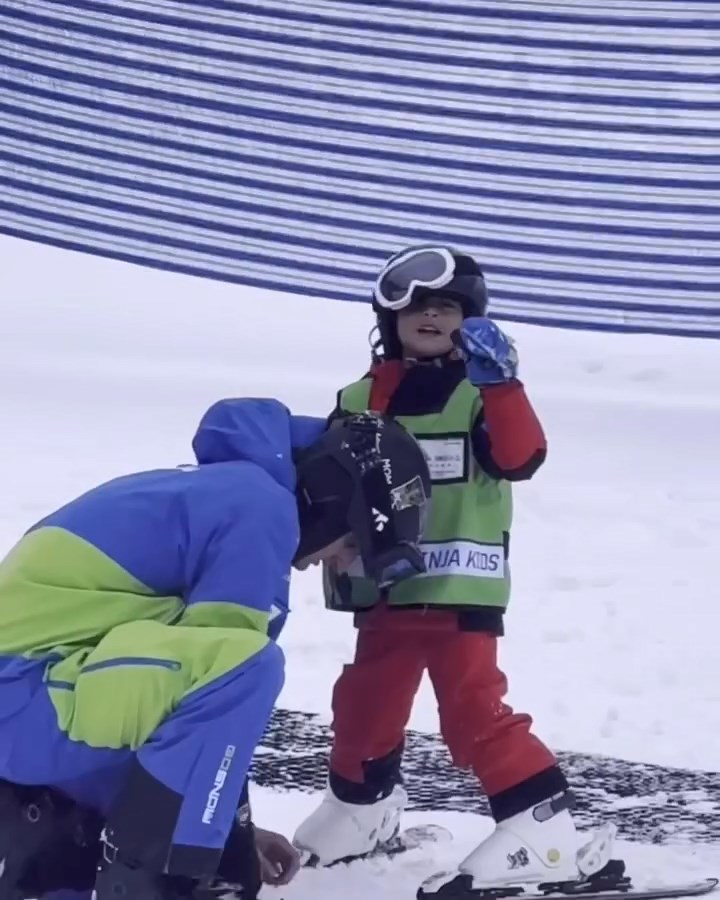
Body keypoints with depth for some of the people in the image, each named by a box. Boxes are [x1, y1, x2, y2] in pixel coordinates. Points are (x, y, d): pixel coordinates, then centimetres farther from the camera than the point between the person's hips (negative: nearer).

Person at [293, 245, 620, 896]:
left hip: (462, 584, -5)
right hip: (385, 586, 5)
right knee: (365, 700, 15)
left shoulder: (481, 393, -2)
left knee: (474, 706, -12)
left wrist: (499, 382, -29)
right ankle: (361, 801, 38)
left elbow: (520, 458, -18)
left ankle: (539, 820, -5)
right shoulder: (360, 402, 8)